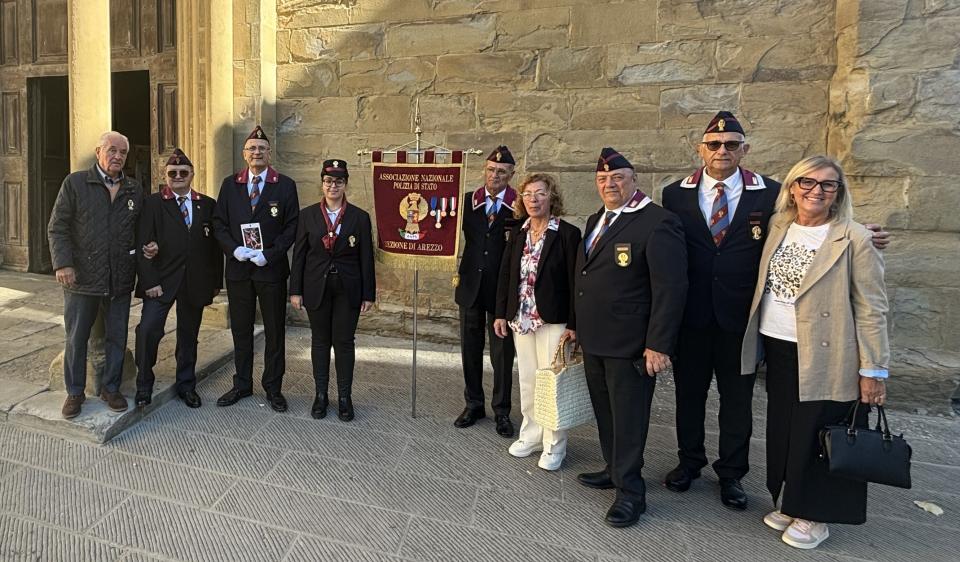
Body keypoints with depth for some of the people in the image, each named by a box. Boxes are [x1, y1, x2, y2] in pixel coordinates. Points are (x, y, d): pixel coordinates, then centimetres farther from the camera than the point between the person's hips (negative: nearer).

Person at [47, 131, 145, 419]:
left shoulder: (134, 190, 8)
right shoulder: (75, 183, 0)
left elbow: (141, 230, 15)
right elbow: (57, 228, -3)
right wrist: (63, 264, -12)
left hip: (121, 280, 2)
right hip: (82, 277, -2)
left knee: (117, 338, 10)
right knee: (76, 338, 9)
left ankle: (111, 388, 25)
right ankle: (74, 392, 24)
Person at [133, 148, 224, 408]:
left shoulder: (208, 205, 9)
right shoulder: (152, 203, 1)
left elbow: (215, 246, 9)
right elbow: (143, 245, -5)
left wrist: (216, 281, 6)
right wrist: (149, 281, -13)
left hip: (196, 282, 3)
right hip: (161, 280, -2)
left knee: (189, 336, 12)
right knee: (148, 330, -13)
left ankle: (186, 385, 26)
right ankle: (144, 384, 8)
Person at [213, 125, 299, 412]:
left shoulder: (285, 185, 1)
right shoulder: (230, 184, 9)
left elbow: (291, 227, -3)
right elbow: (219, 223, 8)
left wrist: (269, 254, -13)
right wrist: (234, 249, -9)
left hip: (271, 268, -2)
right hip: (238, 268, 3)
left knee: (274, 330, 4)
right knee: (240, 330, 11)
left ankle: (273, 387, 17)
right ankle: (242, 385, 25)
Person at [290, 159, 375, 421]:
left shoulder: (360, 217, 0)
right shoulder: (308, 215, 3)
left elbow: (366, 258, 0)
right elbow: (299, 254, 4)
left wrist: (368, 294, -2)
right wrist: (295, 290, 0)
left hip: (348, 289, -1)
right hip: (317, 288, 1)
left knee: (344, 342, 4)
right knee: (320, 341, 9)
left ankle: (344, 397, 16)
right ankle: (321, 395, 21)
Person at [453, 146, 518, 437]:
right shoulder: (468, 201, 4)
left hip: (502, 289, -3)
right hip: (471, 286, 3)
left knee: (502, 352, 7)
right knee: (470, 349, 14)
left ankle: (501, 410, 23)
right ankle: (473, 404, 30)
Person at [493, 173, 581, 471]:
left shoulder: (568, 234, -9)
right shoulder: (517, 234, 8)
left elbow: (575, 281, -11)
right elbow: (505, 275, 11)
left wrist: (573, 324, -14)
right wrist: (501, 313, 7)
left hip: (553, 320, -5)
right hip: (521, 319, 5)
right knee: (527, 380, 14)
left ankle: (554, 445, 16)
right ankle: (531, 434, 29)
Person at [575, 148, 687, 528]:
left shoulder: (658, 222, -14)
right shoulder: (595, 221, 13)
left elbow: (671, 288, -18)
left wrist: (659, 345, -20)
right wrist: (577, 325, 16)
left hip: (629, 344, -8)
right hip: (593, 340, 8)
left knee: (628, 418, 4)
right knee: (605, 411, 19)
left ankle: (630, 491, 19)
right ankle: (614, 469, 36)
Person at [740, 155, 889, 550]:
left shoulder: (854, 240, -10)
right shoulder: (778, 228, 6)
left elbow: (871, 310, -10)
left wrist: (873, 370, -11)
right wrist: (761, 344, 7)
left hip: (823, 359, -5)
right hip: (778, 352, 5)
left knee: (817, 439, 7)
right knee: (783, 432, 16)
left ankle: (814, 517, 27)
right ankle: (790, 504, 35)